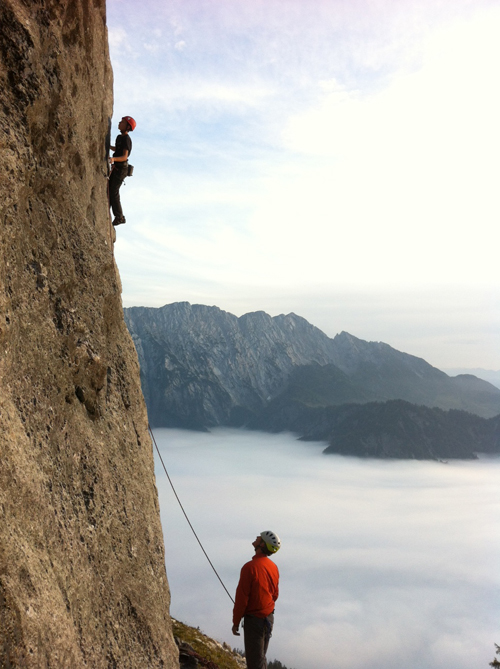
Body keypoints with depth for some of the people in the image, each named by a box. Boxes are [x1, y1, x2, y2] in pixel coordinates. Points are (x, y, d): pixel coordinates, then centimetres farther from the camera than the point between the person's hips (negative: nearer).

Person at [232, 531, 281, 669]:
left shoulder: (250, 567, -20)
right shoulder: (273, 567, 3)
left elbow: (241, 597, -17)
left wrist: (236, 622, -8)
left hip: (254, 619, -7)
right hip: (269, 618, 7)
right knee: (261, 657, 20)